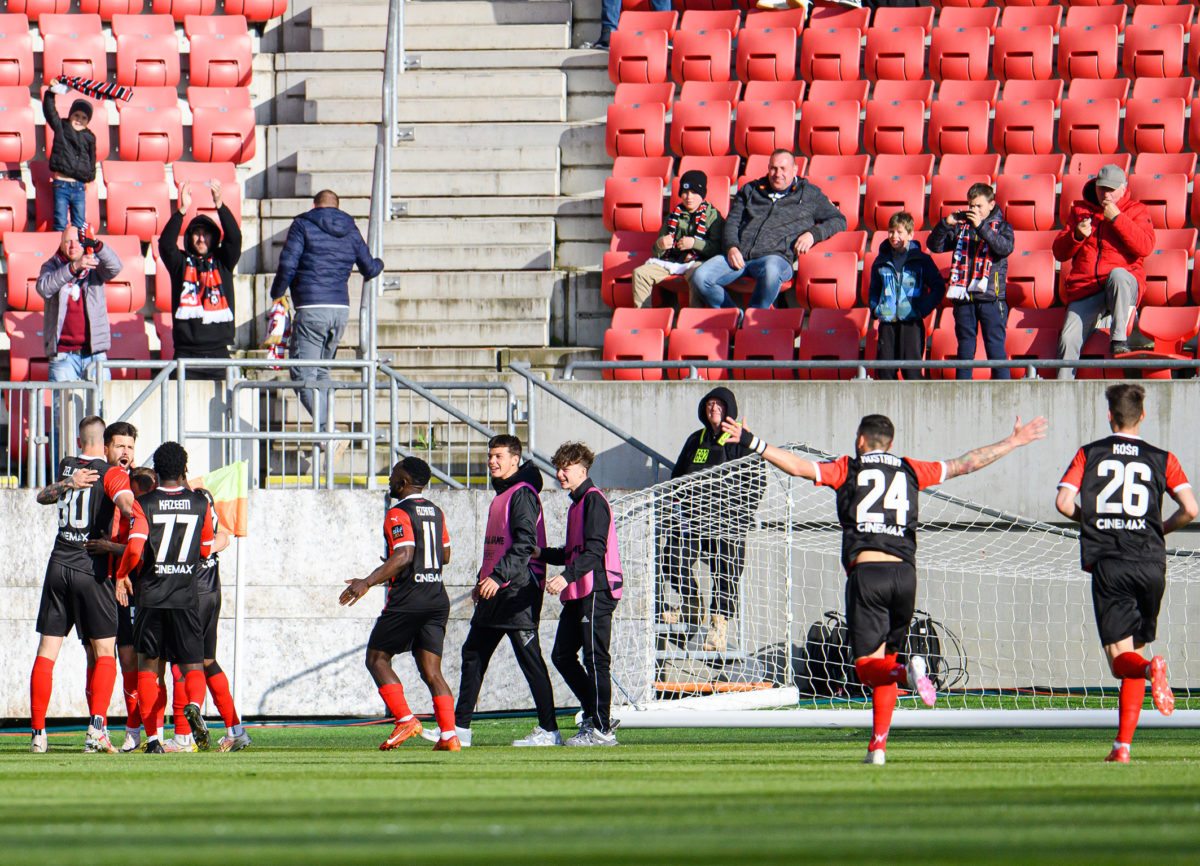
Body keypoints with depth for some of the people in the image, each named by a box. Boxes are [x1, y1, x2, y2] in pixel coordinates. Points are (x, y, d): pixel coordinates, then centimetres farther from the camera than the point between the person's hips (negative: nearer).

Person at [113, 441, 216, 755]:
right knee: (193, 665, 6)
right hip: (185, 598, 1)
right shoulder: (200, 504, 2)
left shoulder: (145, 504, -5)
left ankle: (153, 737, 1)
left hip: (150, 596, -1)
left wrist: (122, 575, 1)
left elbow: (134, 548, -17)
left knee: (148, 666, 8)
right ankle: (194, 705, -27)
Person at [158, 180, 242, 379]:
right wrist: (181, 211, -18)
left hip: (218, 349, 1)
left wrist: (219, 204, -17)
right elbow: (166, 244, -6)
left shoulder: (222, 261, 12)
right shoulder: (181, 262, 10)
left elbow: (234, 237, -3)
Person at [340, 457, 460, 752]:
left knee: (377, 658, 6)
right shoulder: (435, 512, 14)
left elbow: (404, 555, -22)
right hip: (437, 599, 7)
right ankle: (448, 735, -7)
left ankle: (405, 720, -7)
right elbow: (445, 555, 22)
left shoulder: (399, 513, -10)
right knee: (431, 670, 6)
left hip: (407, 600, -7)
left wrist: (368, 582, -25)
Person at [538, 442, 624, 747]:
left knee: (594, 660, -8)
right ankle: (594, 716, 15)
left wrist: (566, 577, -30)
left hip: (597, 590, -10)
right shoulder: (576, 503, 21)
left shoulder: (593, 501, -10)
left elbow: (595, 551, -20)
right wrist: (541, 554, 18)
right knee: (562, 655, 8)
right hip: (577, 594, 10)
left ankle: (601, 729, -5)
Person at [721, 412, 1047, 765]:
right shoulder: (910, 470, 17)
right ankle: (878, 745, 8)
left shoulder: (848, 469, 10)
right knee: (885, 661, 15)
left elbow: (799, 467, -2)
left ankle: (909, 672, -37)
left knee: (868, 667, -4)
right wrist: (1013, 442, 34)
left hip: (865, 571, -3)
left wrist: (753, 443, 2)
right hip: (904, 572, 3)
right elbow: (965, 464, 23)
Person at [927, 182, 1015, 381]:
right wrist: (945, 224, -9)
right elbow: (934, 245, 7)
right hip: (964, 298, 3)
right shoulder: (961, 227, 12)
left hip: (991, 298, -3)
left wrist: (981, 227, -21)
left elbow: (1005, 248, -15)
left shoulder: (1001, 226, 4)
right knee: (965, 348, 7)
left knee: (996, 347, -5)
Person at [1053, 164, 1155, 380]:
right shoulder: (1080, 210, 18)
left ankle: (1119, 340, -34)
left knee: (1117, 275, -40)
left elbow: (1145, 248, -9)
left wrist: (1116, 218, -12)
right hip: (1085, 288, 3)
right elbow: (1059, 253, 15)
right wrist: (1077, 236, -6)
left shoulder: (1137, 211, 10)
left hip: (1125, 286, -3)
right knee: (1069, 339, -19)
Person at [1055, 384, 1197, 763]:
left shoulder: (1089, 454, 7)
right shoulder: (1162, 459, 8)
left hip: (1107, 564, -2)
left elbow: (1063, 502, -4)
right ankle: (1123, 744, 9)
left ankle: (1150, 670, -41)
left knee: (1120, 658, -4)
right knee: (1134, 649, 14)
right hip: (1151, 562, 2)